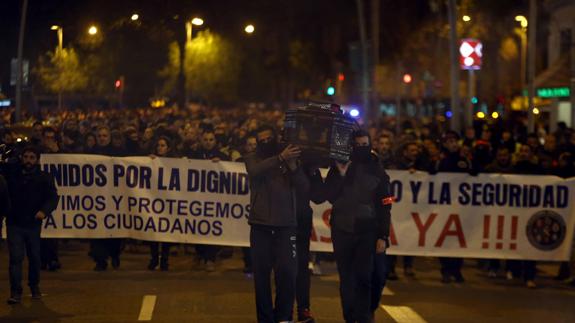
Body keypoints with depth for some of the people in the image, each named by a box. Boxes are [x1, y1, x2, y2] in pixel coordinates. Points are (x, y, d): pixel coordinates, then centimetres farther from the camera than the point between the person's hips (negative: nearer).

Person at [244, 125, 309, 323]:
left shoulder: (290, 159, 9)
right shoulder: (253, 159, 8)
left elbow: (304, 187, 0)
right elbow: (255, 171, -16)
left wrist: (292, 166, -16)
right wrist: (280, 158, -29)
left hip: (286, 225, 0)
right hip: (260, 225, 0)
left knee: (287, 273, -7)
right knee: (261, 274, 2)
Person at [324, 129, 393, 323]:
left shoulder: (378, 172, 3)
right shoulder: (338, 168, 7)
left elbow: (384, 207, 2)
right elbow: (330, 196, -1)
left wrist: (383, 236, -5)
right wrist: (340, 174, -12)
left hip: (367, 232, -2)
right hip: (341, 230, 2)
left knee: (363, 276, -9)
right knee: (346, 278, 5)